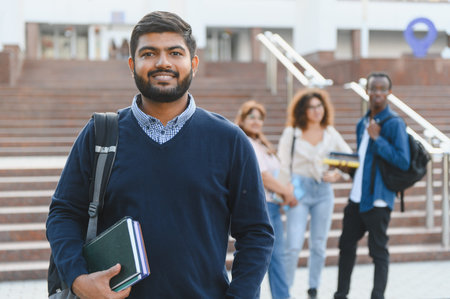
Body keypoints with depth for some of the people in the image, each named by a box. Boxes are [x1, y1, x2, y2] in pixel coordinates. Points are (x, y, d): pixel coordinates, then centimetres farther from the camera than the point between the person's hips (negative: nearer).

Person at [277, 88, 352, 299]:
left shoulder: (330, 133, 10)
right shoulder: (291, 133, 1)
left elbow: (350, 157, 13)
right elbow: (283, 165, 0)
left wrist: (337, 173, -4)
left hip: (323, 192, 3)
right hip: (299, 191, -3)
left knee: (319, 245, 8)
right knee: (293, 246, -11)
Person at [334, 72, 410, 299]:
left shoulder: (394, 124, -10)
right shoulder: (362, 123, 13)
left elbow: (403, 162, -18)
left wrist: (377, 138, -20)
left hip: (378, 199, -8)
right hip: (357, 197, 8)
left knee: (378, 251, 0)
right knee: (346, 244, 16)